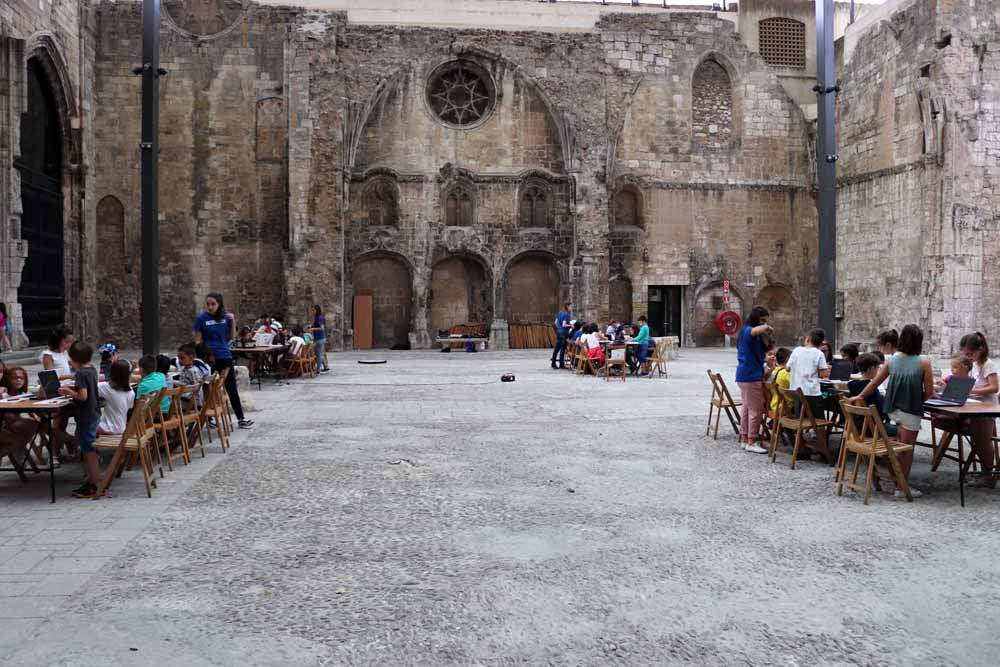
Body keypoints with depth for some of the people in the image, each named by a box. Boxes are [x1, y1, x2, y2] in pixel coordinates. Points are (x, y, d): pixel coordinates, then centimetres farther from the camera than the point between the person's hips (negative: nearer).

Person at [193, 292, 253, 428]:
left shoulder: (226, 316, 3)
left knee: (232, 388, 4)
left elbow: (231, 336, 8)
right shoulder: (202, 318, -4)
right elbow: (197, 340, -2)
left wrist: (233, 321, -6)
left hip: (225, 356, 2)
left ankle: (241, 418, 8)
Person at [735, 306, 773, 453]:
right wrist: (769, 328, -18)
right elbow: (762, 328, -37)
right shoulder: (748, 330, -13)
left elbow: (761, 351, 17)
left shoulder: (746, 331, 17)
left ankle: (744, 438, 22)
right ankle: (751, 442, -1)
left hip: (744, 375, 10)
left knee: (746, 407, 15)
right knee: (756, 409, -5)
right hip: (751, 375, -10)